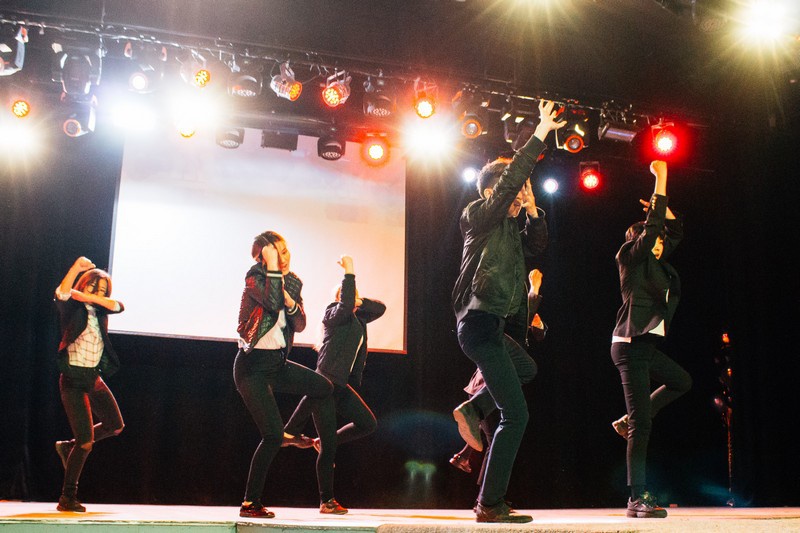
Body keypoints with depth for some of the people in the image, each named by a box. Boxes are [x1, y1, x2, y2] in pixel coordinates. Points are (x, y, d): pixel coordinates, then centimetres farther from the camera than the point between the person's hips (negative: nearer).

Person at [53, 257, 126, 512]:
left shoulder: (99, 311, 10)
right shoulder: (72, 308, -6)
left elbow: (118, 306, -9)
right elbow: (61, 293, -28)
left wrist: (91, 297, -20)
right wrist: (77, 266, -38)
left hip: (94, 378, 7)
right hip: (73, 379, -7)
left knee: (115, 426, 17)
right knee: (86, 442, -9)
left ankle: (68, 446, 31)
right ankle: (67, 498, 4)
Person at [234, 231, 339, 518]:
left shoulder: (293, 282, 7)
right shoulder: (254, 277, -12)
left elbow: (300, 325, 4)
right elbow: (272, 303, -31)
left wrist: (292, 304, -15)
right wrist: (273, 267, -25)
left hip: (278, 363, 7)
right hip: (252, 366, -7)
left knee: (325, 388, 4)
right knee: (273, 435, -12)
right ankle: (250, 504, 0)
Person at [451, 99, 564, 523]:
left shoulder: (506, 228, 19)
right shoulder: (482, 217, -5)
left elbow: (532, 244, 31)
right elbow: (510, 178, -16)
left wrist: (531, 210, 13)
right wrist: (541, 134, -13)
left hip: (492, 326, 10)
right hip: (481, 324, -10)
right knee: (515, 415, -10)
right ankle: (490, 505, -7)